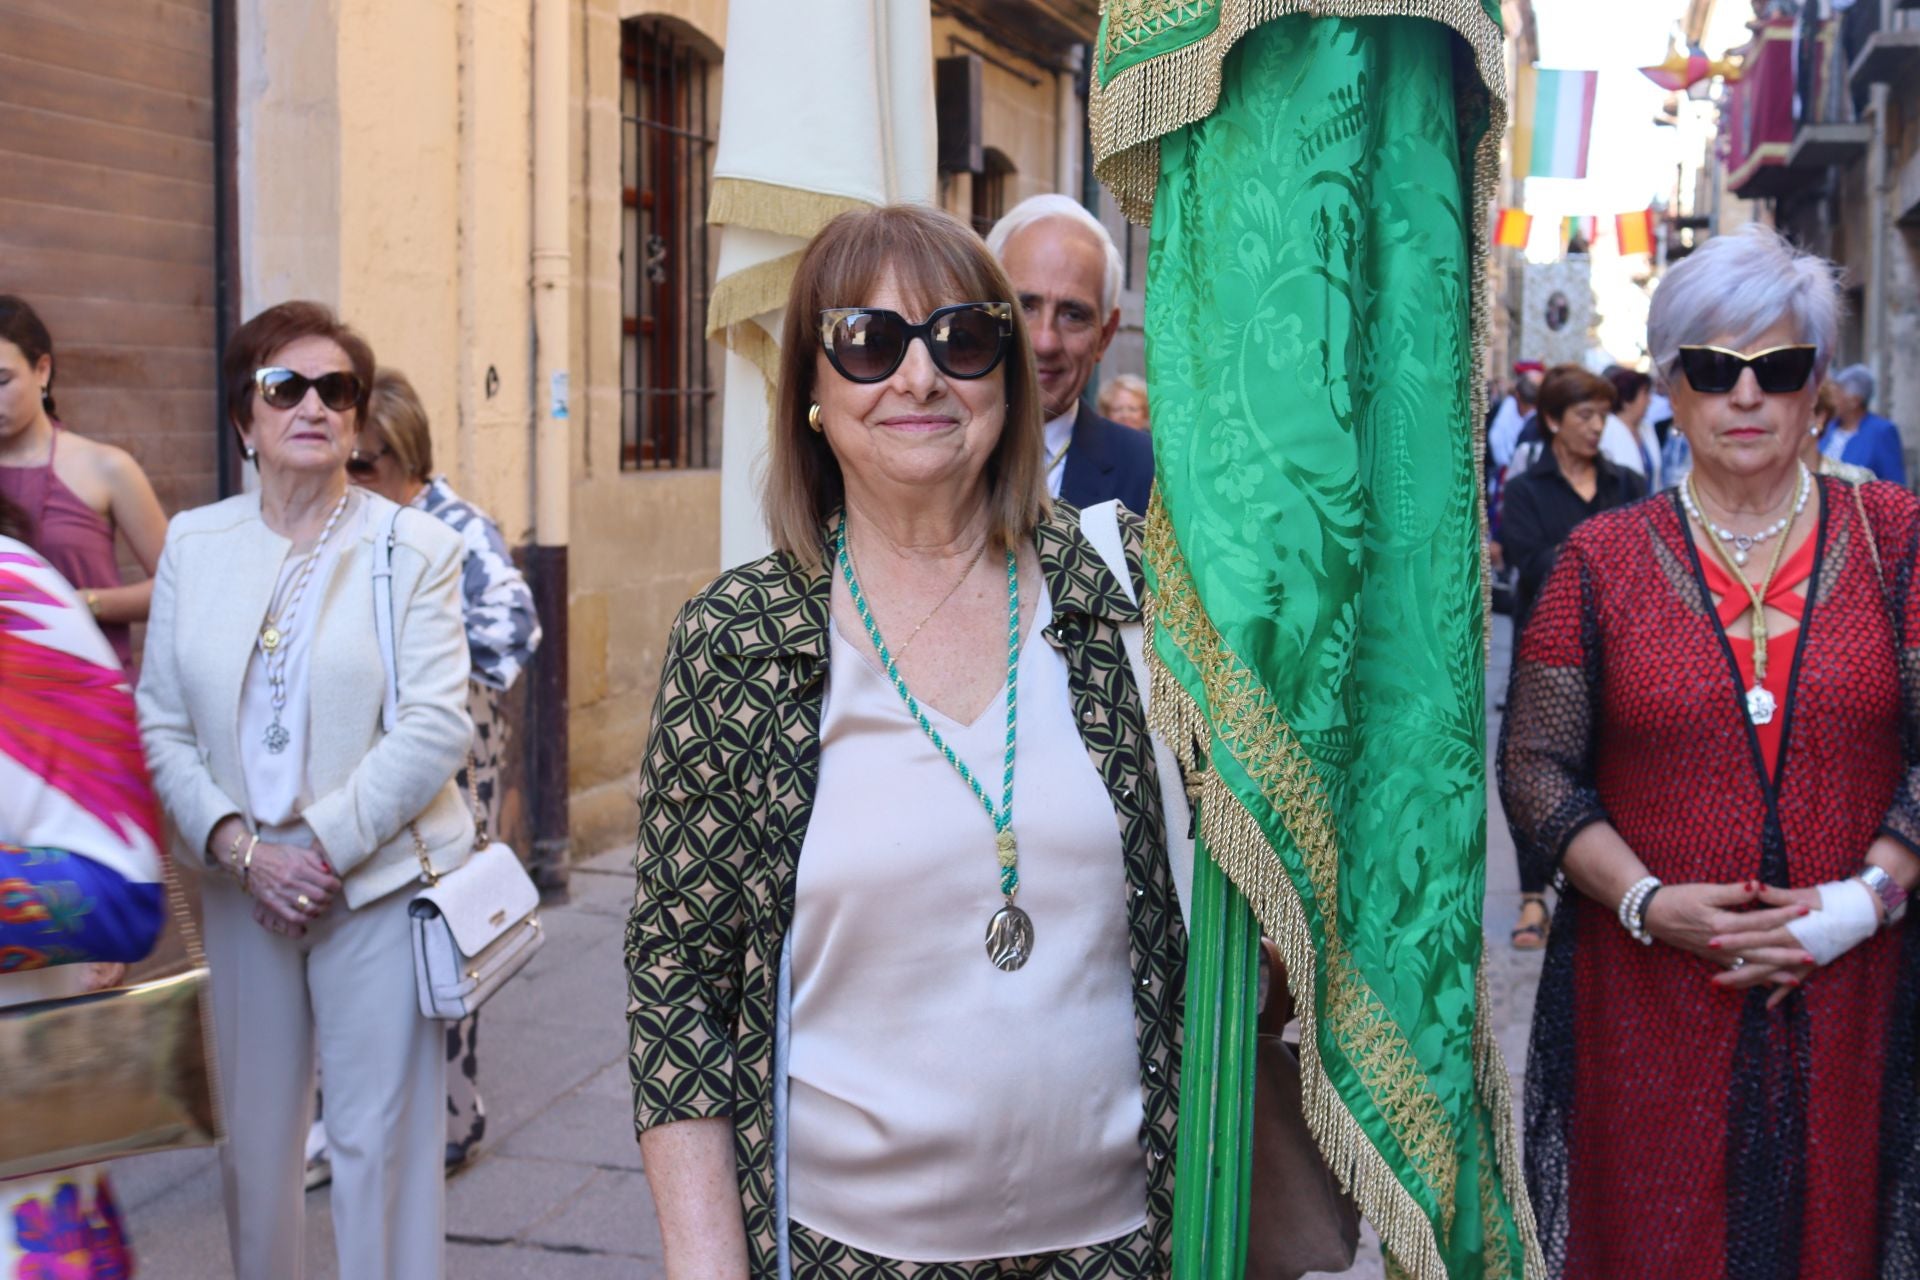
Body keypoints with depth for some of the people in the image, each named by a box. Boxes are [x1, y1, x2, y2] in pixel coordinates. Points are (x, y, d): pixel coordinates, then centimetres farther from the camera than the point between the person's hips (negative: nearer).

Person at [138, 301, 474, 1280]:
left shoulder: (414, 547, -2)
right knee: (253, 1133, 12)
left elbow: (434, 728, -9)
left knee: (379, 1138, 1)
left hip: (377, 877, -3)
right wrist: (241, 849, -9)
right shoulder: (193, 543, 8)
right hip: (241, 882, 3)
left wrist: (323, 847, -13)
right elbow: (161, 727, 5)